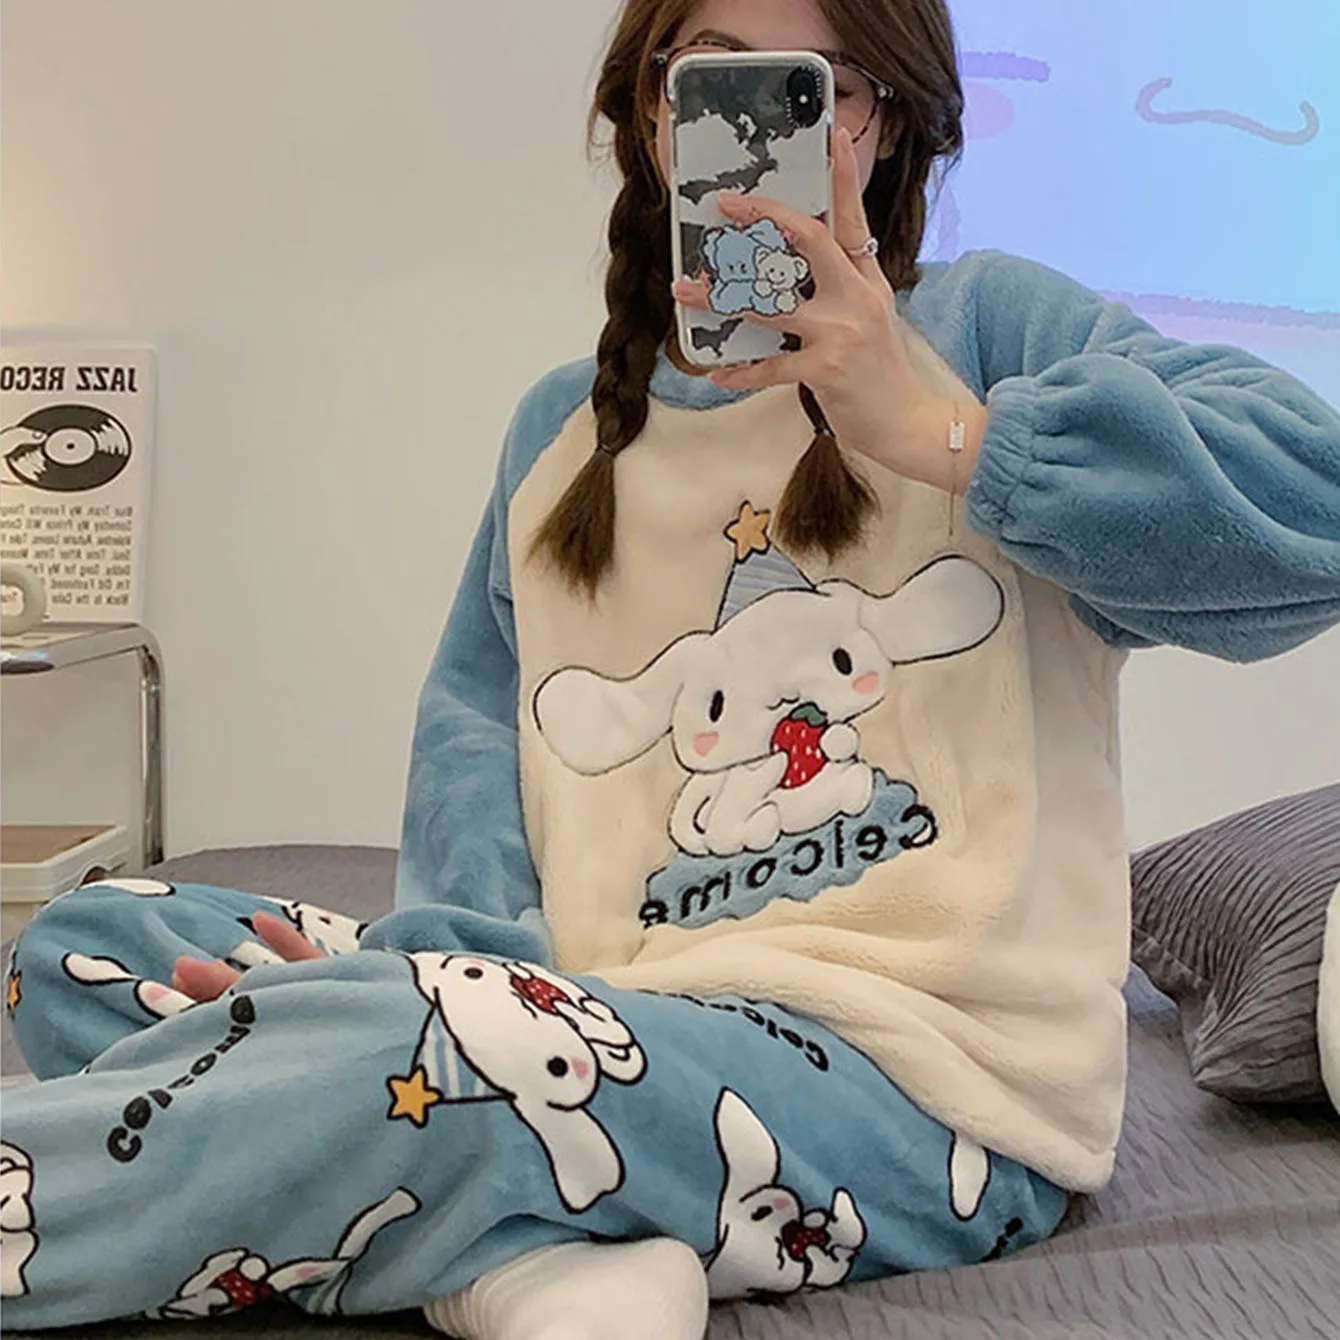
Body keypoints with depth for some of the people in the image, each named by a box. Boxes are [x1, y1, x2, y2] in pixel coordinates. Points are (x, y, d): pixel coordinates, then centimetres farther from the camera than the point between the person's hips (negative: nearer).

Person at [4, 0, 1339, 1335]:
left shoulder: (990, 327, 2)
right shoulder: (561, 427, 15)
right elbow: (474, 723, 6)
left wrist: (934, 433, -17)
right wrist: (442, 960, -13)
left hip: (922, 1071, -6)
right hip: (617, 1015, 6)